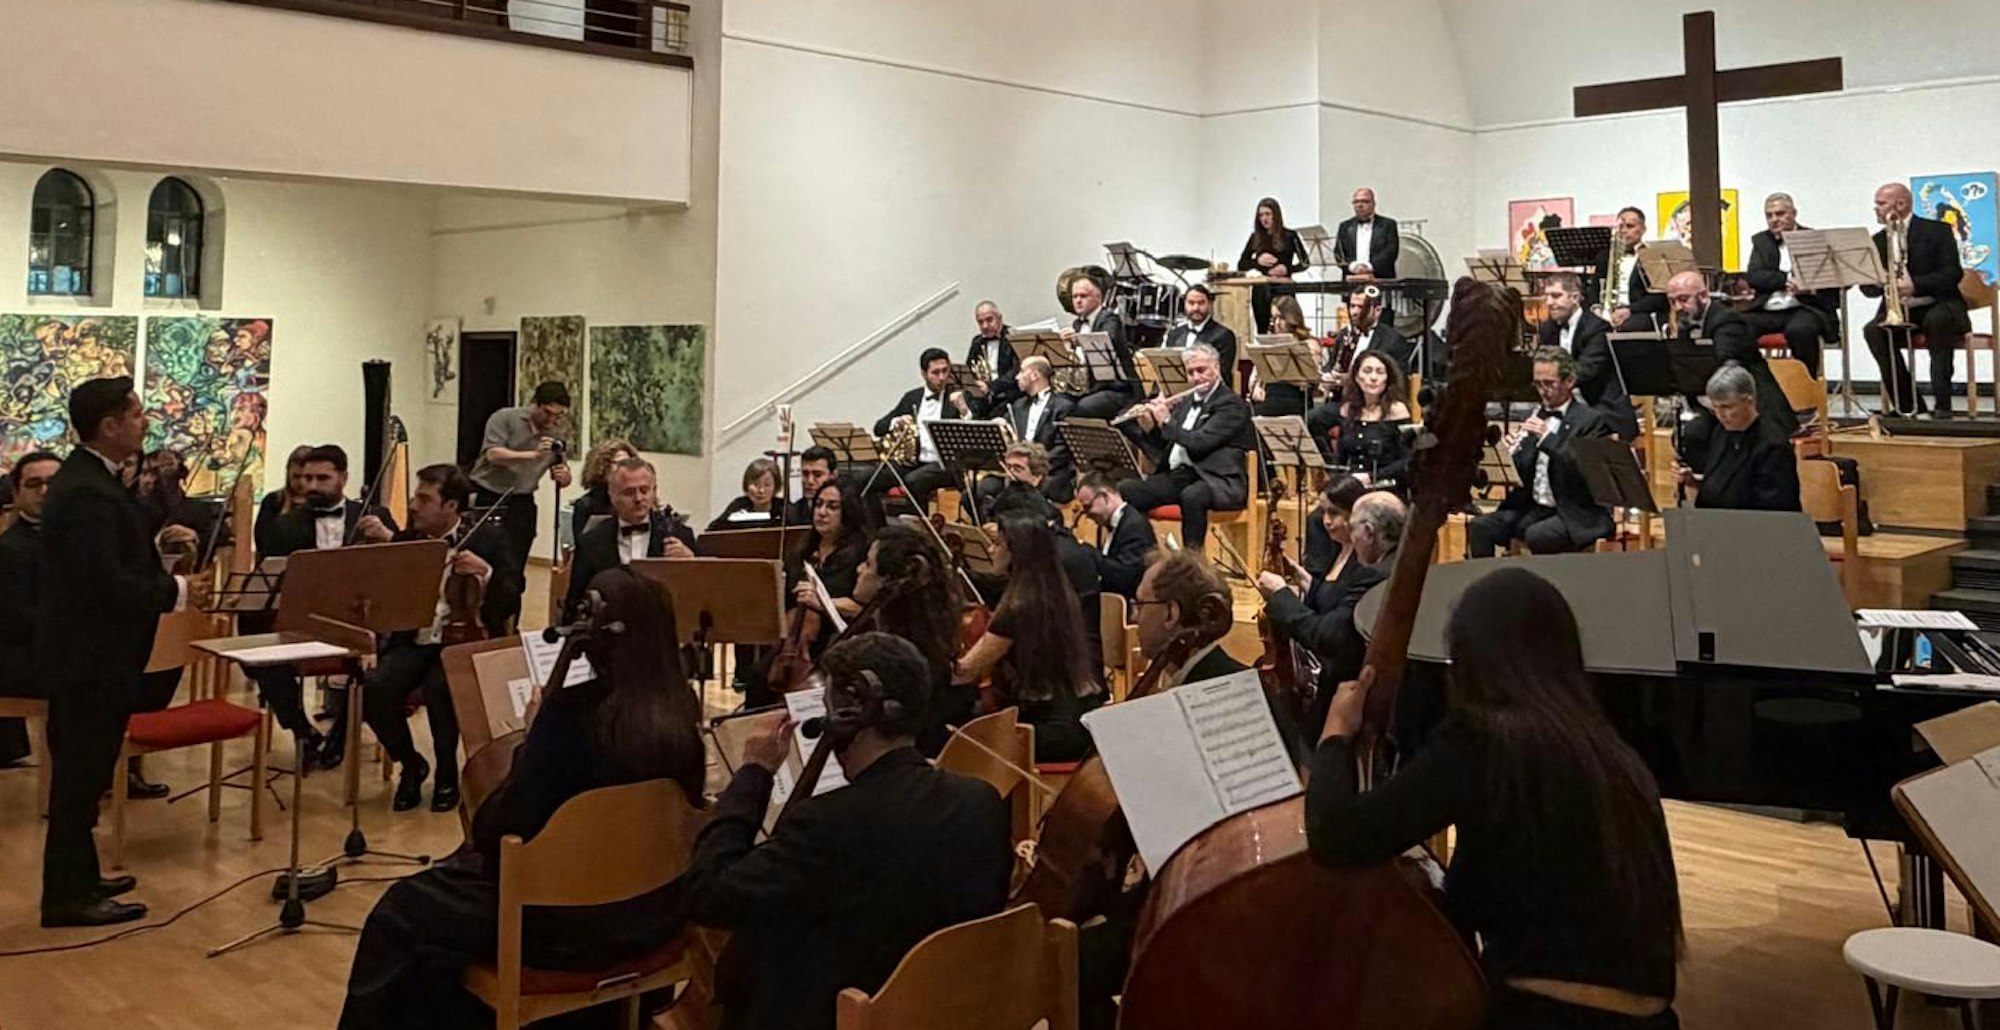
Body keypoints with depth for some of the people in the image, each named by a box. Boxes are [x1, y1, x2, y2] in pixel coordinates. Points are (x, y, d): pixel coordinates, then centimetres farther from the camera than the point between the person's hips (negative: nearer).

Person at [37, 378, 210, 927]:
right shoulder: (87, 492, -22)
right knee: (80, 774, -2)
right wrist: (177, 591, -17)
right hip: (88, 656, -11)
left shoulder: (86, 479, 12)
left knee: (82, 772, 18)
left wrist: (158, 545, 7)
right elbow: (106, 583, -27)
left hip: (89, 652, 11)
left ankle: (78, 876, 29)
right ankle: (67, 896, 7)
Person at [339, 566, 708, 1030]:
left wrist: (532, 738, -8)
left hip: (575, 921, -7)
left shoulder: (573, 710, -25)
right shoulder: (682, 706, -7)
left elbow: (499, 832, -20)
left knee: (400, 914, 13)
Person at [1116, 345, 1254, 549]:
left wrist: (1167, 421, -9)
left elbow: (1199, 443, -17)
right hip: (1177, 475, 7)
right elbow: (1161, 443, 23)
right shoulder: (1186, 401, 20)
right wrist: (1151, 422, 4)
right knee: (1125, 490, -13)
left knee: (1191, 496, -41)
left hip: (1218, 480, -7)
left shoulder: (1231, 404, -4)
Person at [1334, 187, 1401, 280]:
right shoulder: (1345, 226, 17)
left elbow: (1391, 251, -2)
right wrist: (1353, 266, -11)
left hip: (1382, 280, -1)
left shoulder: (1388, 224, 10)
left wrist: (1370, 266, -16)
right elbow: (1338, 253, 8)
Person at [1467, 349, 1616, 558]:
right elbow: (1521, 474, 14)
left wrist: (1548, 438, -25)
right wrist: (1509, 452, -7)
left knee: (1537, 535, -35)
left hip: (1576, 515, -6)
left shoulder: (1591, 421, -5)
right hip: (1532, 508, 6)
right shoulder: (1536, 418, 14)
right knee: (1478, 527, -15)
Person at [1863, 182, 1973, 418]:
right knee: (1873, 330, -26)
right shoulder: (1878, 240, 11)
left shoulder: (1937, 231, -2)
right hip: (1898, 310, 4)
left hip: (1939, 307, -4)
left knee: (1936, 320, -37)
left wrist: (1915, 286, -30)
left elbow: (1953, 273, -13)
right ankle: (1908, 403, -18)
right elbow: (1867, 288, 7)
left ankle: (1942, 402, -31)